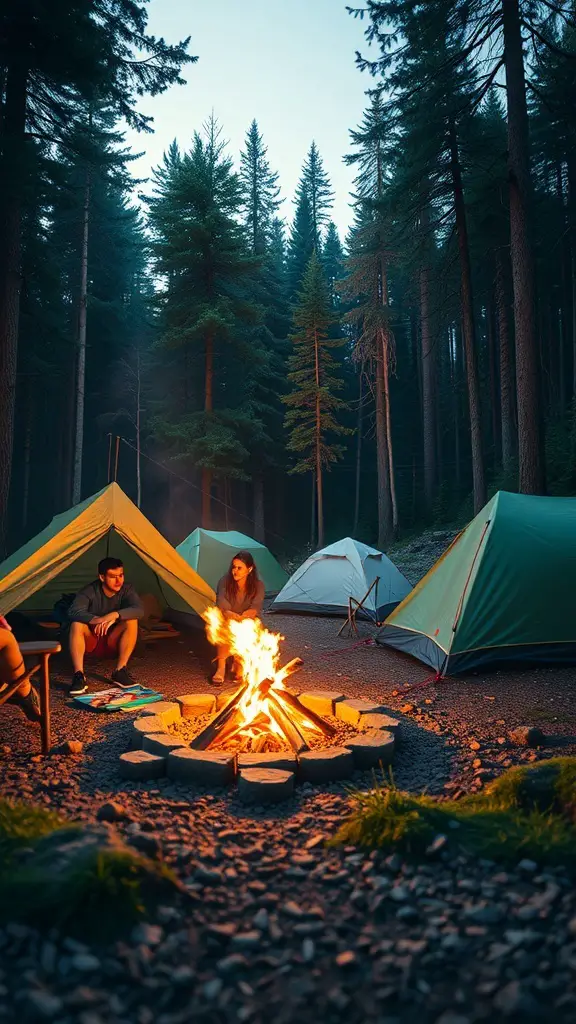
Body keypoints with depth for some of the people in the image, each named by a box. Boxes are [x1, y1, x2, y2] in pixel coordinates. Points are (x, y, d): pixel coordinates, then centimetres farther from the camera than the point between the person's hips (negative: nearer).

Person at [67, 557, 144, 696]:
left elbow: (139, 610, -30)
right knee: (76, 624, -32)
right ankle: (79, 676, -32)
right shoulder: (89, 591, -19)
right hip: (90, 641, -1)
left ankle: (120, 671, -21)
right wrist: (97, 620, -49)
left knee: (131, 621, -28)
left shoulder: (127, 589, -14)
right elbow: (73, 612, -34)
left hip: (113, 642, 1)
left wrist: (115, 615, -45)